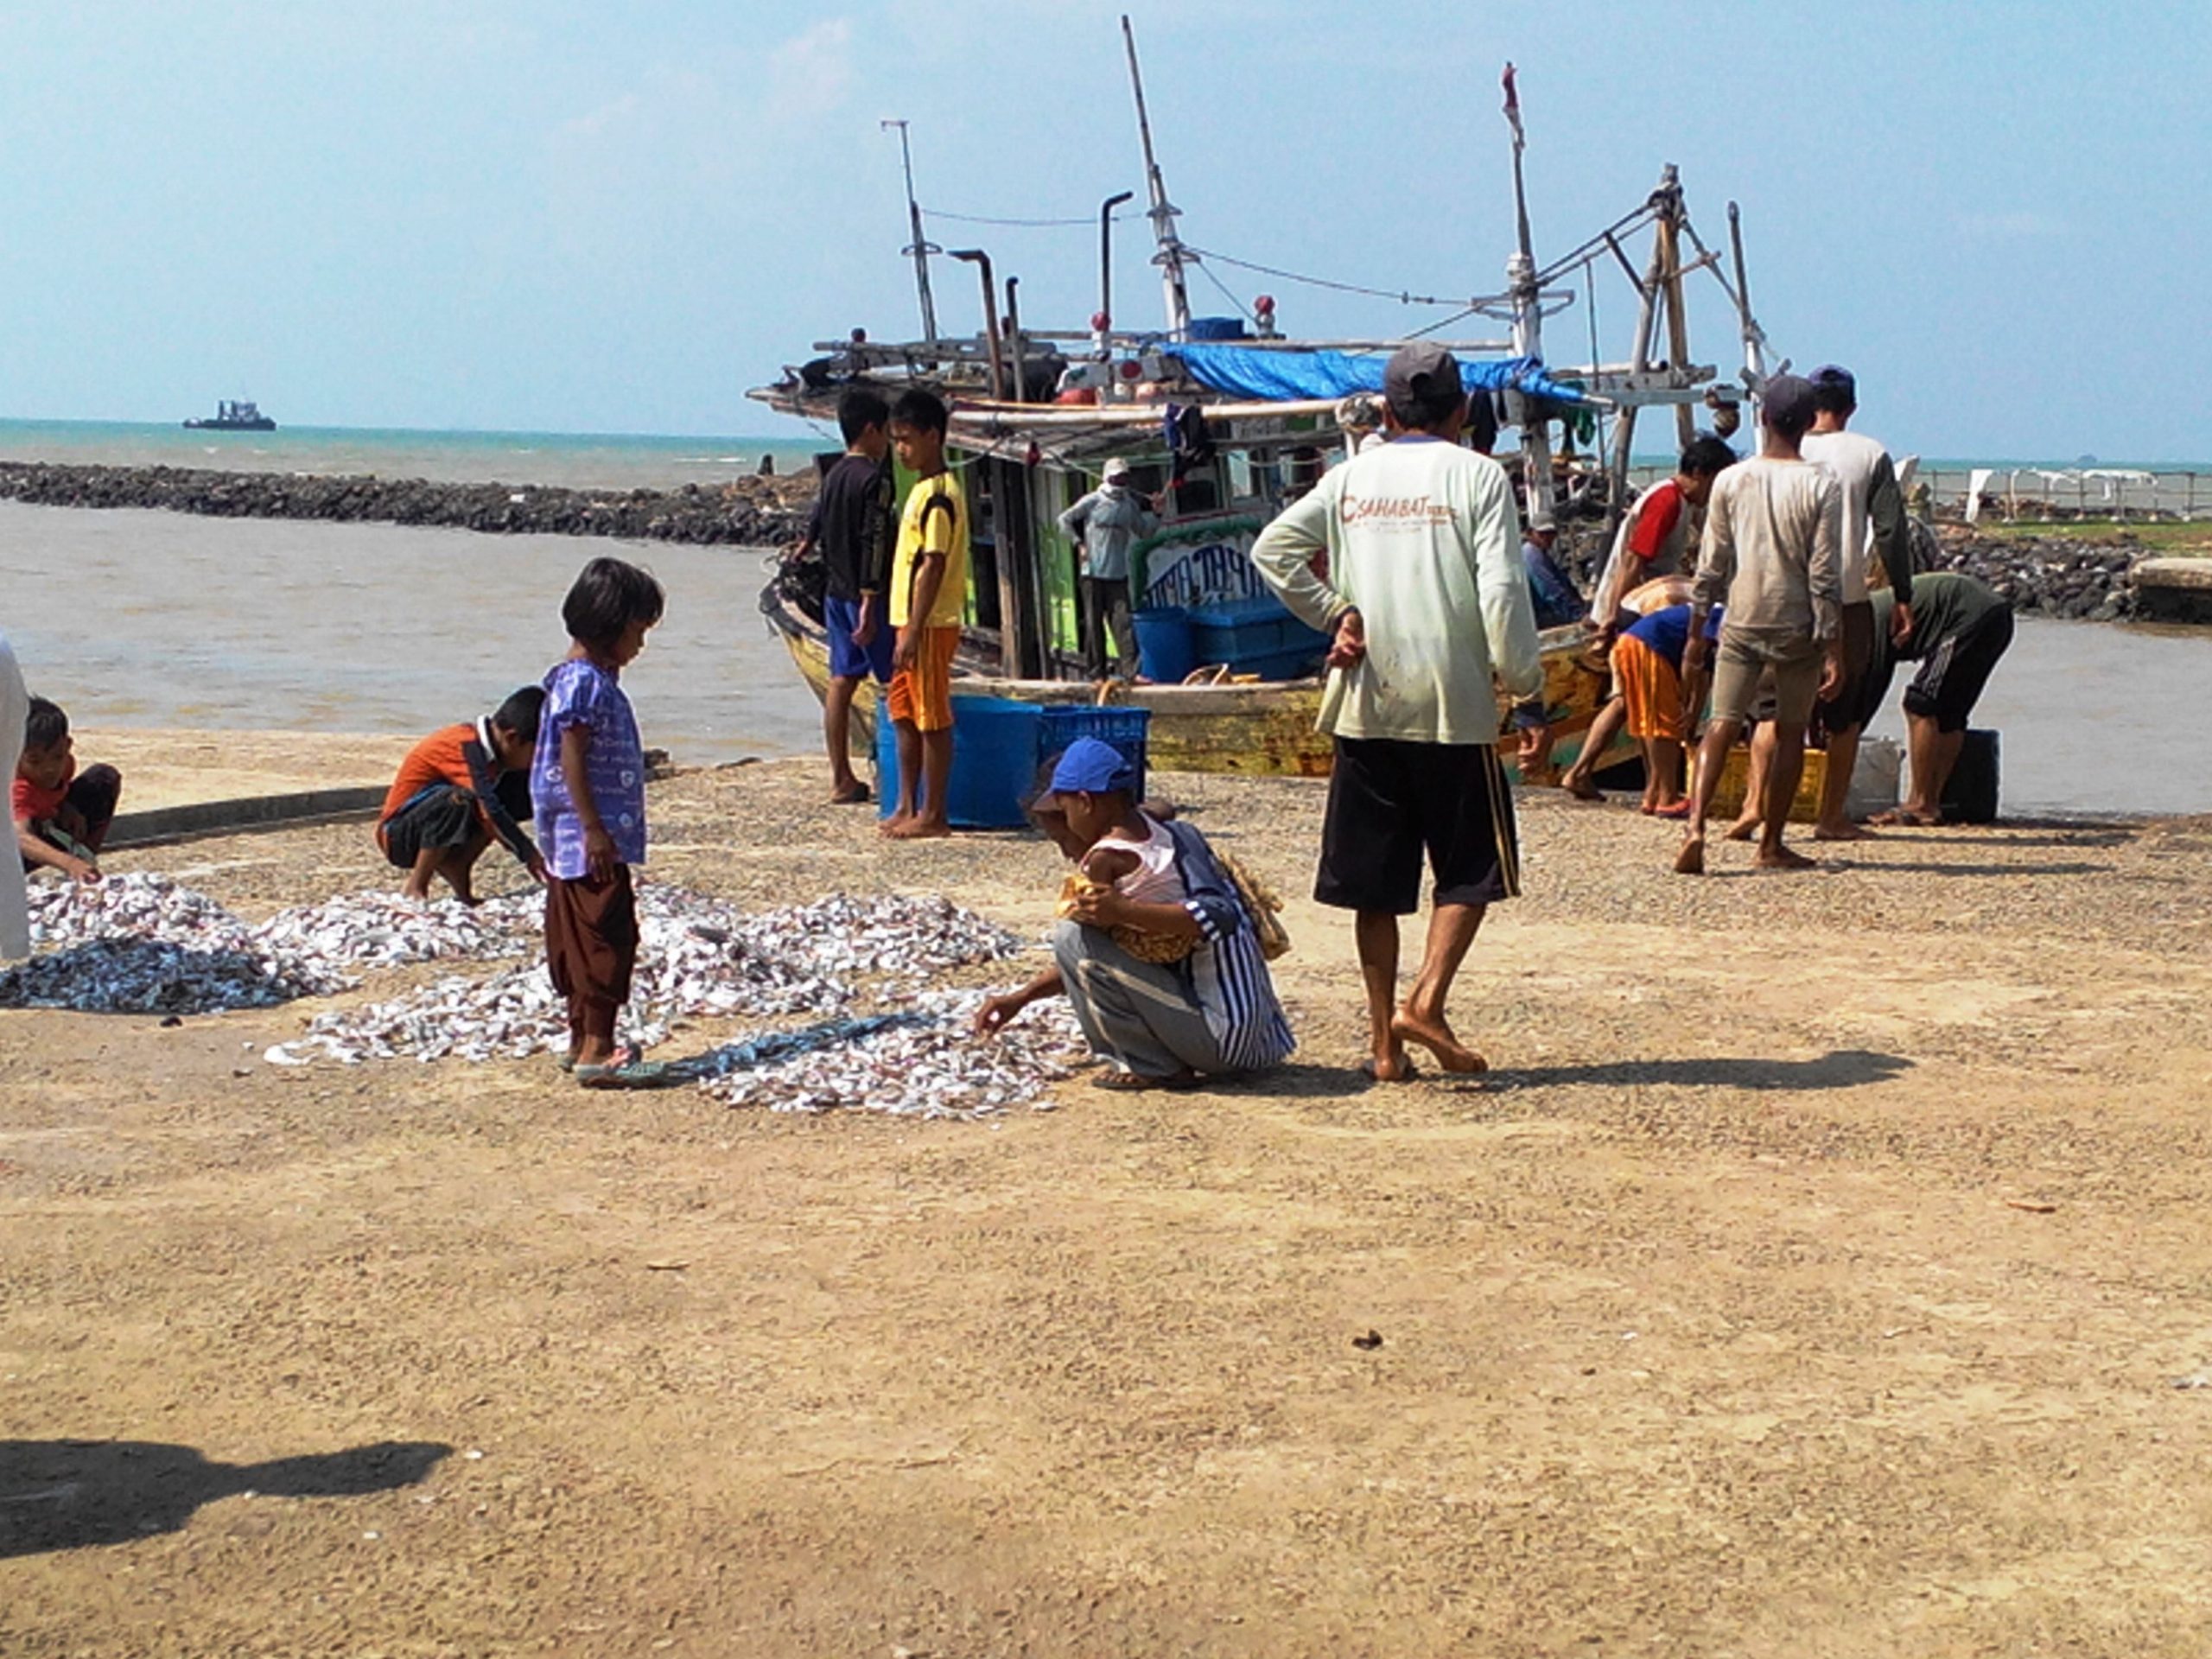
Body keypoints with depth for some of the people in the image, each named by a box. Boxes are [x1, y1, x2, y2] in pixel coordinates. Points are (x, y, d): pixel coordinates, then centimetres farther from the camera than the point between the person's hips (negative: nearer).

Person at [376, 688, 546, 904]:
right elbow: (489, 810, -34)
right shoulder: (465, 747, -26)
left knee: (515, 792, -6)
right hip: (399, 836, -8)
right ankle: (415, 886, -20)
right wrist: (529, 856, -34)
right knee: (457, 800, -38)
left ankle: (456, 868, -4)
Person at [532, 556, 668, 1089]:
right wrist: (594, 831, -22)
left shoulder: (596, 679, 16)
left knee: (579, 940, 14)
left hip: (597, 838, 11)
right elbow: (571, 763, -20)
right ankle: (597, 1050, -8)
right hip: (587, 839, -11)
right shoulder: (583, 682, -16)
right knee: (606, 937, -9)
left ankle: (583, 1039, 22)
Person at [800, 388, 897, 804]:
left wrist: (804, 548, 49)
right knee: (896, 684, -2)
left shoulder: (834, 476, 11)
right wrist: (870, 603, -23)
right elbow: (874, 543, -21)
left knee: (842, 680, 8)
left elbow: (816, 525, 26)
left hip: (835, 593, 8)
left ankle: (841, 779, 9)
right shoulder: (874, 479, -14)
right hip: (864, 594, -8)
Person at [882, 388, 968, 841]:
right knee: (904, 715, 13)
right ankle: (907, 806, 20)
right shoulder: (923, 490, 16)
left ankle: (933, 815, 0)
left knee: (933, 719, -4)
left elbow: (933, 566, -20)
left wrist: (914, 631, -22)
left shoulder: (939, 495, -15)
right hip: (912, 622, 10)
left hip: (931, 625, -10)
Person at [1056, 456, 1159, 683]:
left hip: (1118, 574, 3)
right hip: (1093, 573, -3)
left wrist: (1156, 515, 7)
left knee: (1123, 623, -6)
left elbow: (1143, 532, 22)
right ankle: (1097, 672, 5)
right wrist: (1079, 544, -6)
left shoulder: (1130, 505, 11)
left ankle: (1131, 670, -12)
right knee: (1094, 624, 0)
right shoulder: (1093, 501, 0)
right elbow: (1064, 520, 1)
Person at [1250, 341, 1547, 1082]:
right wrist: (1529, 698, -7)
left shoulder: (1353, 475, 8)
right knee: (1473, 867, 8)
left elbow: (1273, 548, 1)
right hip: (1454, 707, -3)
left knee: (1375, 881, 9)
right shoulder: (1477, 475, -3)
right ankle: (1426, 1001, -9)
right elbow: (1502, 593, -11)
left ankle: (1384, 1041, 9)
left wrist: (1334, 613, 4)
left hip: (1366, 706, 4)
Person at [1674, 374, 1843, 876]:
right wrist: (1832, 647, -5)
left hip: (1741, 624, 1)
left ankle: (1696, 826, -18)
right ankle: (1771, 844, 15)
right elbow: (1824, 576, -9)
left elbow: (1711, 566, 2)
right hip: (1797, 628, -1)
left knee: (1722, 726, 1)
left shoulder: (1731, 481, -1)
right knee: (1790, 734, 11)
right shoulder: (1822, 487, -8)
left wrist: (1696, 633, 10)